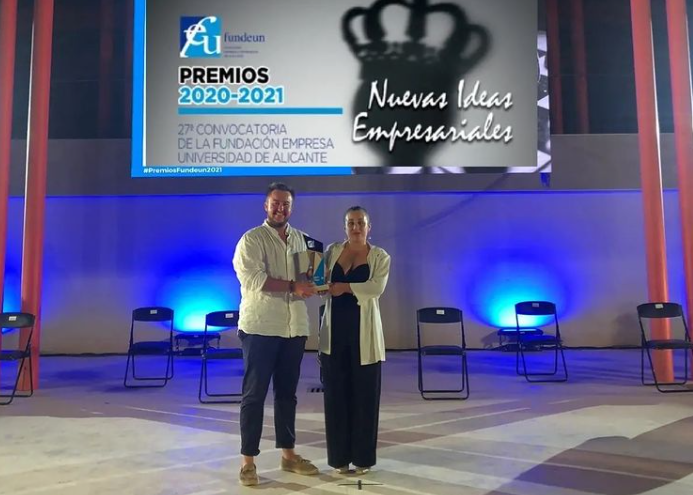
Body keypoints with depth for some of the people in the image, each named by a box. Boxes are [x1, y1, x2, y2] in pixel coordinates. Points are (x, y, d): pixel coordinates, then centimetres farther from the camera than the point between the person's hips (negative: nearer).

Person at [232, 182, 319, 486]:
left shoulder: (300, 238, 13)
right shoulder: (251, 239, -5)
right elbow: (253, 279, -18)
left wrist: (310, 281, -6)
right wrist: (292, 285, -19)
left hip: (294, 328, 6)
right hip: (260, 327, -5)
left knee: (287, 393, 13)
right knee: (254, 394, 1)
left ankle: (288, 454, 25)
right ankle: (248, 460, 10)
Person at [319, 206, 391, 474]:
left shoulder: (380, 257, 2)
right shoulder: (332, 251, 11)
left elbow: (377, 287, -14)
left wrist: (345, 287, -19)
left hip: (364, 333, -2)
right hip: (335, 331, 2)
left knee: (365, 394, 3)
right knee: (336, 393, 5)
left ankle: (363, 457, 16)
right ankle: (339, 456, 17)